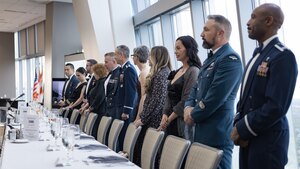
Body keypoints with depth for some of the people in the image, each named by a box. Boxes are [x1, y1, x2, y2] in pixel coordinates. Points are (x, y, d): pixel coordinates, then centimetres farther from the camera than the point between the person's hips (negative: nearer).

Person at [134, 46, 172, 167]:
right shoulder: (158, 73, 16)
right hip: (151, 118, 9)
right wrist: (142, 116, 14)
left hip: (154, 120, -9)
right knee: (140, 149, 9)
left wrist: (143, 118, -15)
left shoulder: (162, 74, -14)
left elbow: (157, 100, -19)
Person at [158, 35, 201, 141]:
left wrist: (169, 119, -10)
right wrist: (165, 115, -1)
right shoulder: (178, 71, 13)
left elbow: (186, 100, -15)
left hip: (182, 121, -7)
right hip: (170, 121, 7)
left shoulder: (193, 71, -10)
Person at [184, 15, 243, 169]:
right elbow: (197, 87, 18)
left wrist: (193, 115, -9)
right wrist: (188, 107, -1)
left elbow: (215, 97, -22)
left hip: (217, 133, -9)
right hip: (203, 129, 9)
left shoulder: (230, 58, -16)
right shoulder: (211, 58, 15)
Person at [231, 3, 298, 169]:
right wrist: (238, 125, -1)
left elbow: (276, 107, -22)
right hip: (248, 136, 8)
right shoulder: (259, 54, 12)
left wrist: (242, 130, -13)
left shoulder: (283, 57, -16)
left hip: (267, 139, -8)